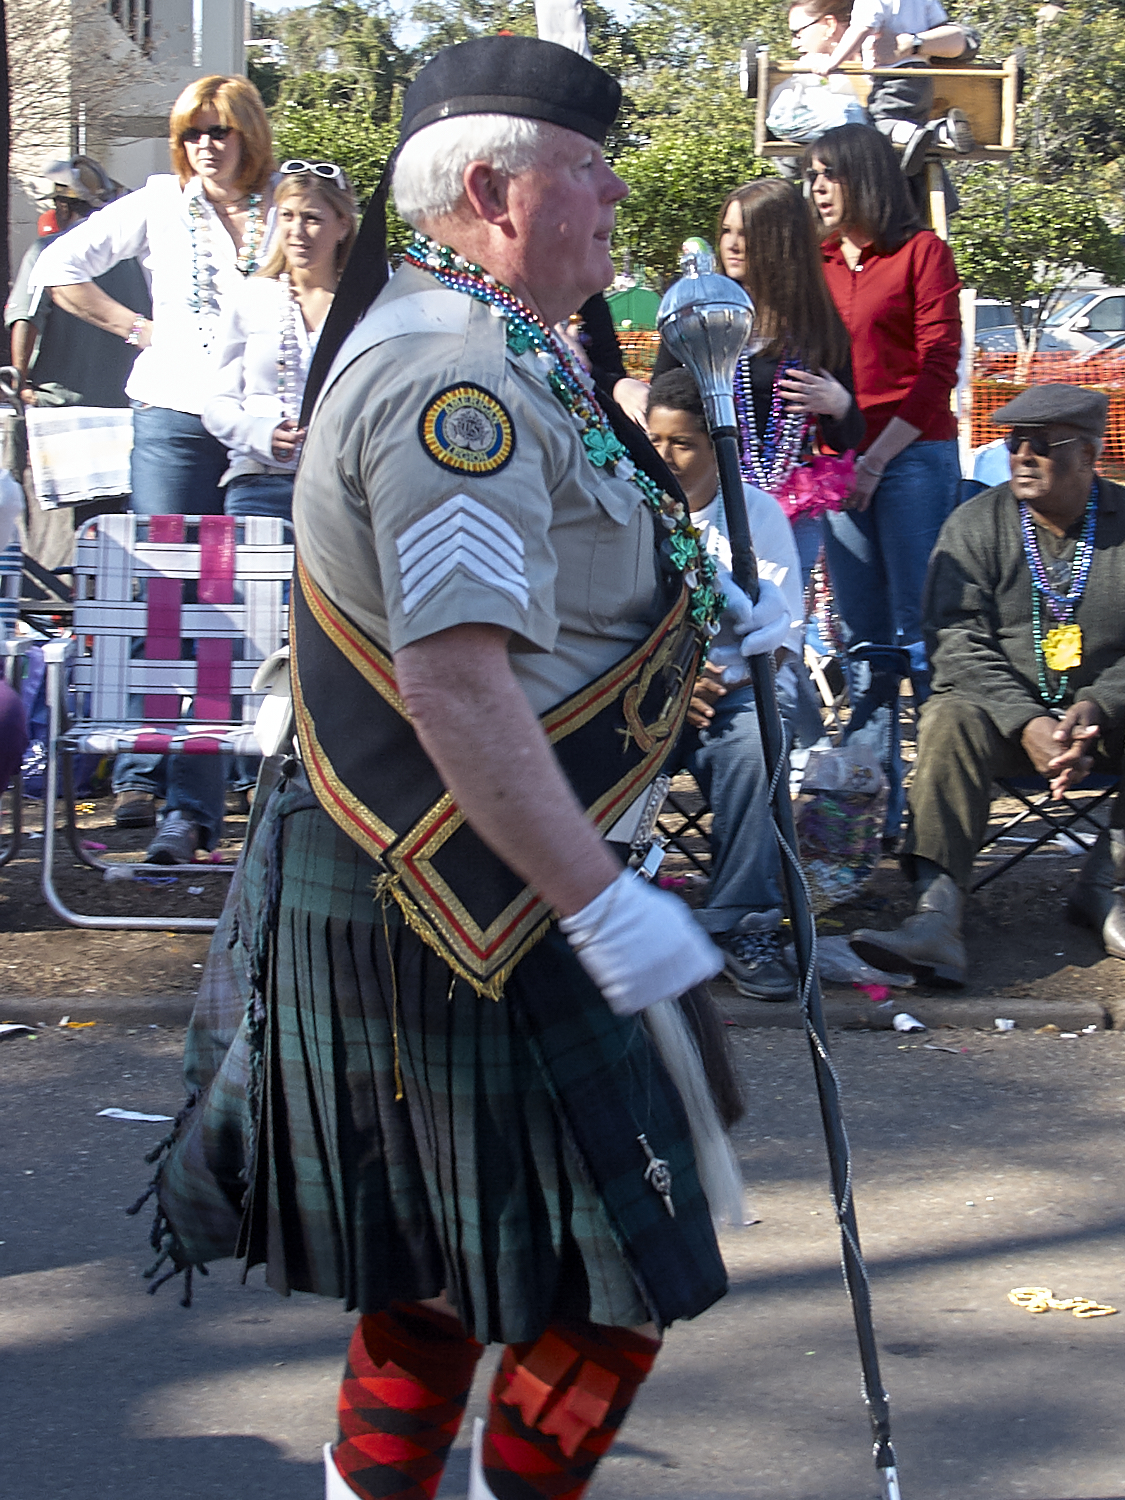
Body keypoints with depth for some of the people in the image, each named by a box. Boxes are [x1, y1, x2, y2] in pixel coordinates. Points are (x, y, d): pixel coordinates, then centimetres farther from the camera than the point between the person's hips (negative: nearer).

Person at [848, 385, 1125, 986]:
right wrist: (1028, 723, -25)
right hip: (1003, 706, 0)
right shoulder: (975, 524, 0)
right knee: (951, 719, -31)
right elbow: (959, 643, -9)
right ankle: (936, 915, -43)